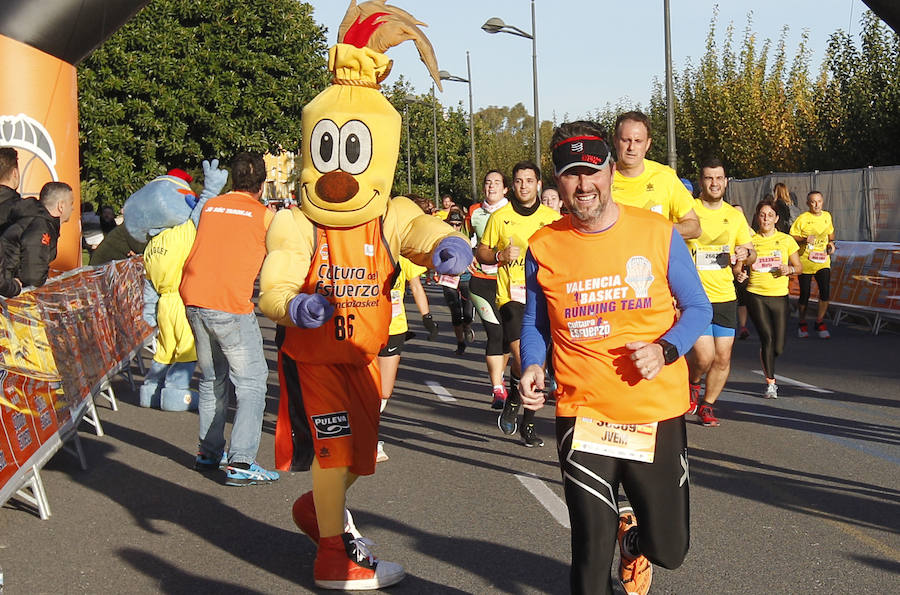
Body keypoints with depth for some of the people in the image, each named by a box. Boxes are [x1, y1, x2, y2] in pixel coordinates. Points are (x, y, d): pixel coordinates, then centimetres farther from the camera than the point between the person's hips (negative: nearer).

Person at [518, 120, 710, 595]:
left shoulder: (658, 233, -4)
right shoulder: (543, 247, -2)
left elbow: (697, 307, 4)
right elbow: (534, 324, 12)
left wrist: (665, 349, -14)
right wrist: (531, 367, -7)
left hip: (657, 412, 1)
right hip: (582, 415, 0)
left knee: (668, 550, 11)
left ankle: (633, 533, 45)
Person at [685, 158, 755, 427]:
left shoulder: (735, 215, 11)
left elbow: (751, 254, 18)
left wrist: (745, 254, -7)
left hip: (725, 296, 5)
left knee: (723, 358, 5)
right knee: (704, 355, -14)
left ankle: (707, 406, 24)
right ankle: (692, 384, 19)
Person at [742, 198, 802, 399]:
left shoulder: (786, 240, 5)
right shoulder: (750, 241, 4)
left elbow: (798, 267, 11)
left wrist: (789, 269, -10)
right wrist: (740, 273, -12)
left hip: (779, 296, 1)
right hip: (756, 295, -1)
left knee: (778, 348, 0)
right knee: (767, 337, -15)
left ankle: (767, 365, 35)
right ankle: (770, 382, -2)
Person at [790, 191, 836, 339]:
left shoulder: (827, 216, 8)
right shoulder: (802, 218, -6)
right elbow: (792, 237, -4)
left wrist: (831, 243, 6)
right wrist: (804, 240, -22)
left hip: (823, 261, 3)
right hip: (805, 261, -3)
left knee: (825, 292, -13)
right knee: (804, 295, 2)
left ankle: (820, 322, 7)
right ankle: (802, 324, 24)